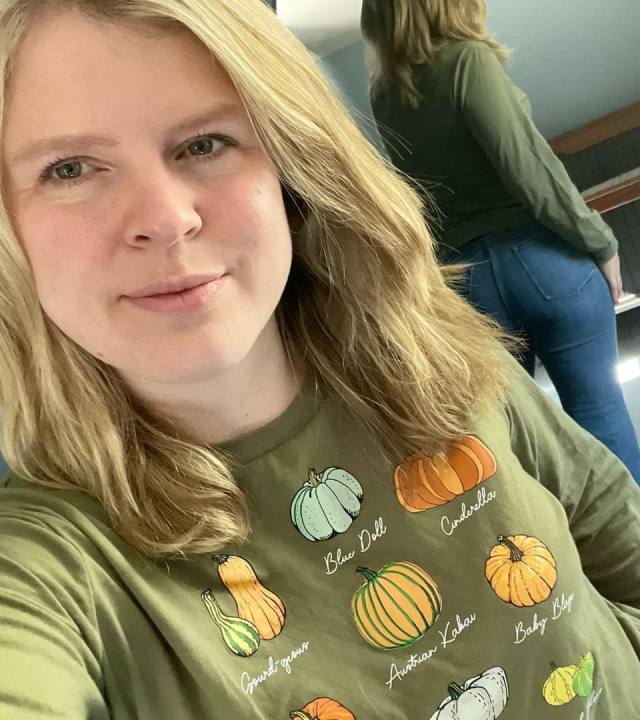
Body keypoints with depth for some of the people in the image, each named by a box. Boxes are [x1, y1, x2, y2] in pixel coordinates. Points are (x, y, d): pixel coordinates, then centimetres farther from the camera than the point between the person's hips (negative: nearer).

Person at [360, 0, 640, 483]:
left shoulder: (385, 98, 9)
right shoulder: (467, 57, -9)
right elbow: (528, 167, -14)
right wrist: (601, 243, -7)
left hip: (465, 273, 5)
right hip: (539, 255, -5)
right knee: (598, 409, 5)